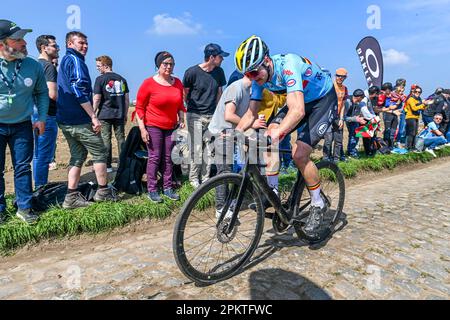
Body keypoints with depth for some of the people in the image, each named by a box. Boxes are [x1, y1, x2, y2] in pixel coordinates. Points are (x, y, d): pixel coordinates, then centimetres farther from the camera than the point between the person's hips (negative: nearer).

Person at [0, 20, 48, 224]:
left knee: (23, 167, 6)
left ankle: (24, 207, 18)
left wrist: (42, 118, 1)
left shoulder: (33, 66, -5)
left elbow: (42, 93, 8)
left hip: (22, 125, 1)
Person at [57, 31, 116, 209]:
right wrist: (94, 117, -21)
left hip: (65, 120, 10)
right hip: (79, 120, -10)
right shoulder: (75, 60, -9)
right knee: (100, 152, 2)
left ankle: (72, 197, 10)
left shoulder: (65, 61, 23)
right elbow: (80, 91, -21)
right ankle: (103, 191, 10)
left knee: (78, 155, 12)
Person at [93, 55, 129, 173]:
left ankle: (108, 165, 5)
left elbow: (97, 98, -8)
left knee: (106, 139, 2)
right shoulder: (122, 79, 11)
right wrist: (125, 114, 16)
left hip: (105, 114, -4)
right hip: (119, 114, 4)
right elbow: (127, 98, 10)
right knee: (121, 138, 8)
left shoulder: (100, 79, -4)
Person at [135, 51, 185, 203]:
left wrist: (181, 119, 6)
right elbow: (139, 107, -7)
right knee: (155, 158, -2)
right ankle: (152, 190, 9)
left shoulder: (178, 83, 5)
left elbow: (180, 104, 18)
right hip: (153, 126, -4)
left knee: (168, 158, 9)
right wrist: (142, 129, -12)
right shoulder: (149, 83, -9)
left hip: (171, 127, 4)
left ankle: (167, 188, 19)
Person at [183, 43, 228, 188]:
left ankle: (206, 177, 17)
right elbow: (185, 93, 2)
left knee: (209, 149, 4)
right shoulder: (192, 72, -9)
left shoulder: (219, 72, 4)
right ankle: (194, 178, 13)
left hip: (211, 116, 4)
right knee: (196, 149, -4)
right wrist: (192, 106, 9)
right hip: (195, 115, -4)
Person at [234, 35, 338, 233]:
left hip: (324, 100, -7)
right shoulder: (259, 77, -10)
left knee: (299, 154, -19)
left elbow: (298, 110, -46)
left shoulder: (288, 65, -33)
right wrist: (235, 132, -23)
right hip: (301, 101, 7)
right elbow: (252, 113, -7)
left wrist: (278, 132, -61)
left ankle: (318, 205, 3)